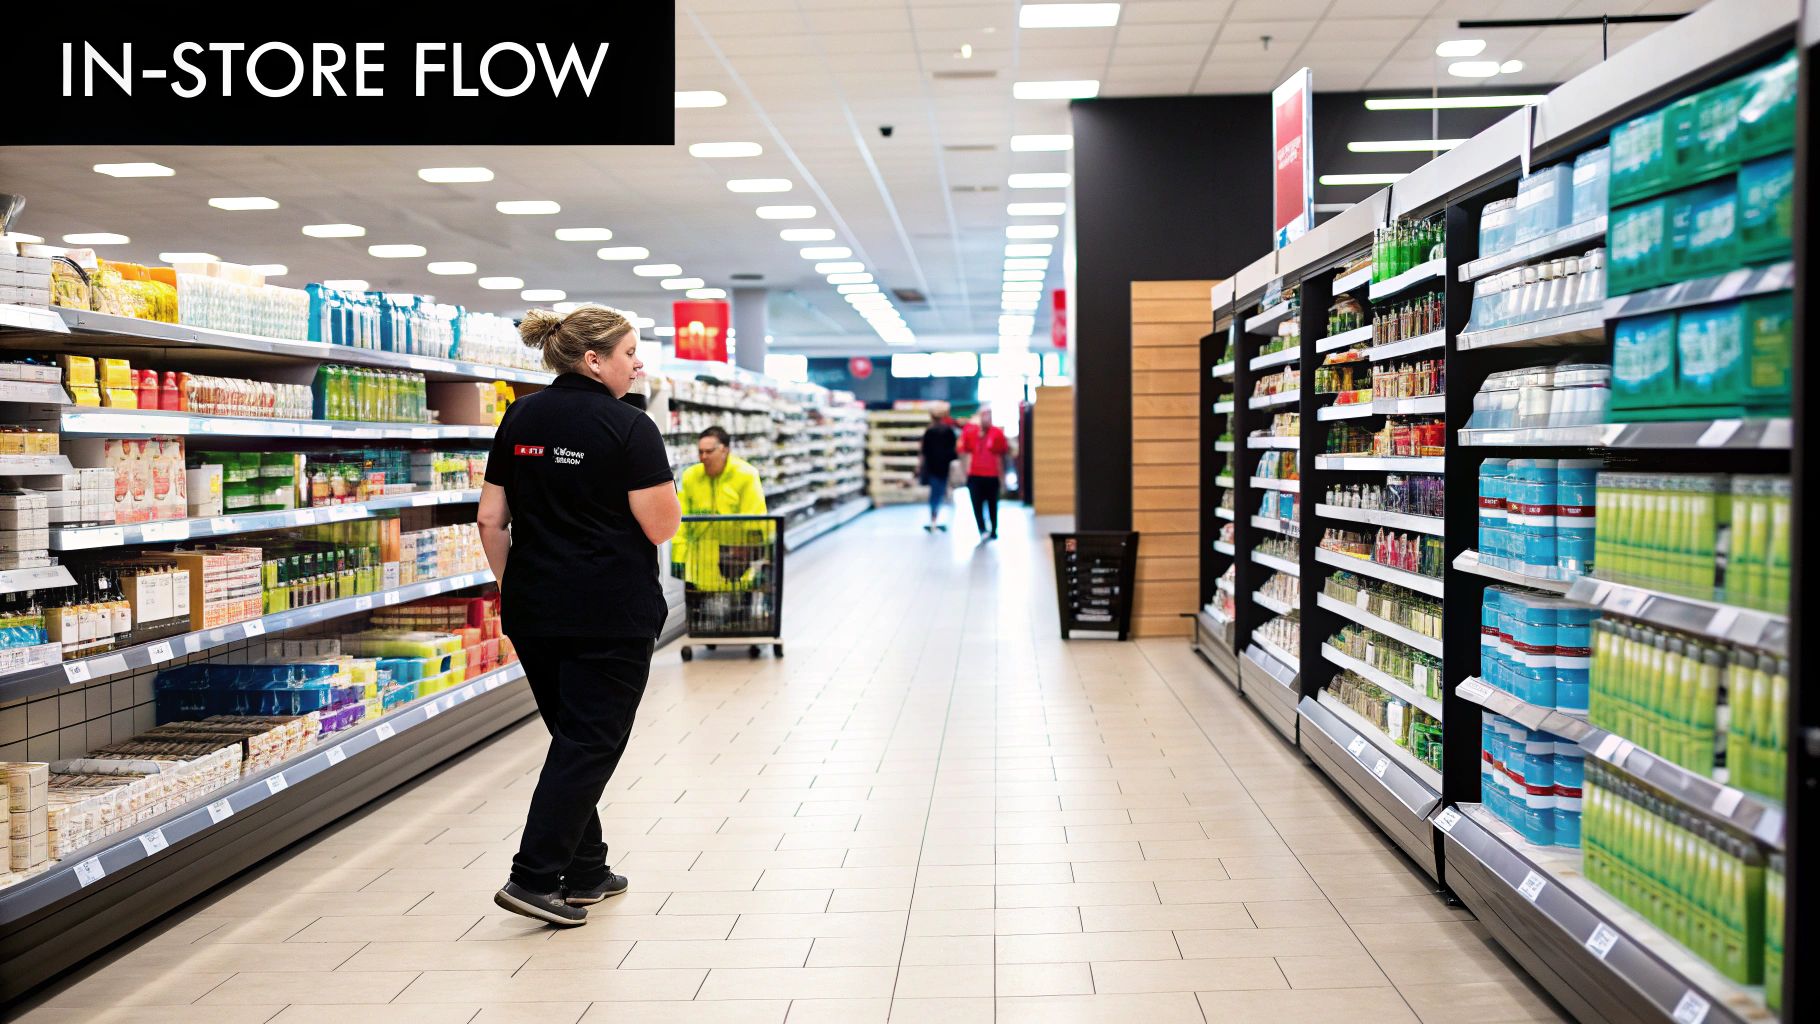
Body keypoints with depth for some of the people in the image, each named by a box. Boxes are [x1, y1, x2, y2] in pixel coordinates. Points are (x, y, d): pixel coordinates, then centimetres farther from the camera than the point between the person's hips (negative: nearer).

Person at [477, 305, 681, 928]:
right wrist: (665, 488, 6)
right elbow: (661, 527, -12)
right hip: (611, 613, -7)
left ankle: (584, 871, 24)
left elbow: (491, 518, 8)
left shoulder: (519, 420, 7)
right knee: (592, 743, 2)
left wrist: (512, 587, 17)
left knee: (572, 736, 17)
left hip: (533, 610, 7)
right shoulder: (628, 426, -12)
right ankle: (535, 878, -3)